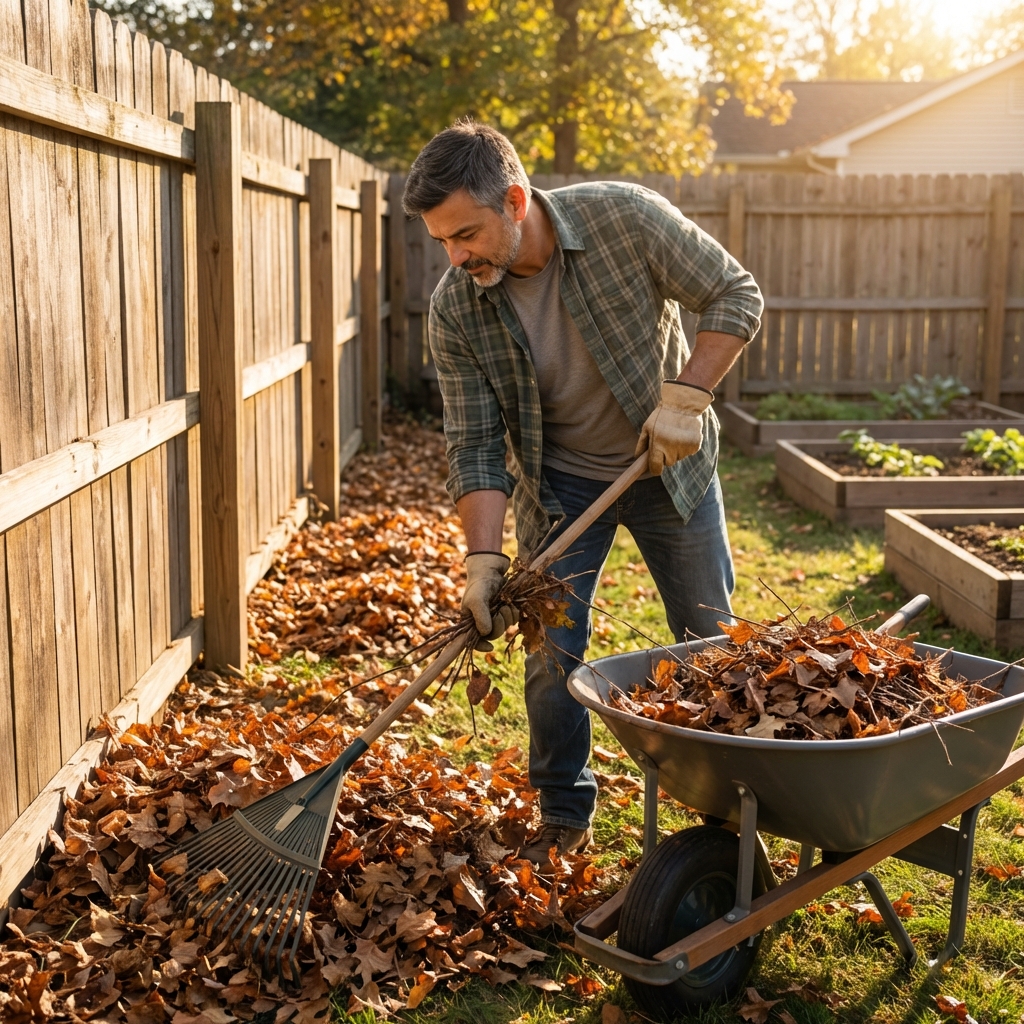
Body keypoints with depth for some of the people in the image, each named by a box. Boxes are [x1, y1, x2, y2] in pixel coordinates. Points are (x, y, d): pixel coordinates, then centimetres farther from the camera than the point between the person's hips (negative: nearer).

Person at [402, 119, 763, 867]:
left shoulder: (625, 218, -24)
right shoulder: (455, 311, -18)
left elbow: (736, 295, -15)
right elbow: (474, 447, -16)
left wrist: (686, 396, -26)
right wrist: (484, 559, -26)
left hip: (670, 464, 0)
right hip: (560, 482, 1)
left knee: (713, 644, 8)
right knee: (552, 653, -2)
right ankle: (565, 816, 19)